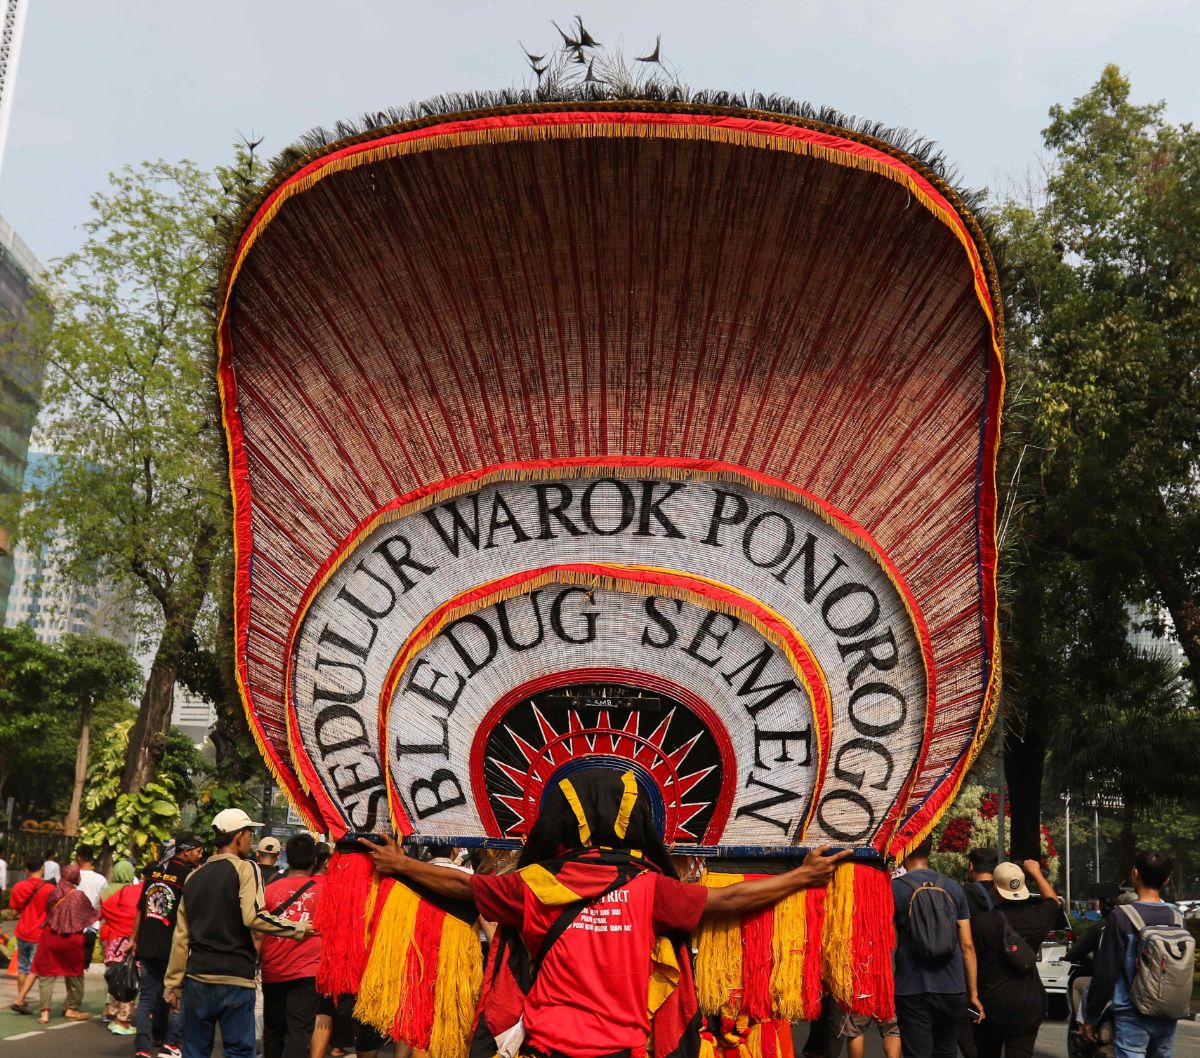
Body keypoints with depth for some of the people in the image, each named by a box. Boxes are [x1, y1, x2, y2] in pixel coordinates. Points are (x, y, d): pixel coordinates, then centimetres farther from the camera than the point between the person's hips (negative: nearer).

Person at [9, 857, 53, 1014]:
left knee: (22, 968, 18)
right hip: (40, 935, -4)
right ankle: (20, 1001, -9)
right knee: (34, 969, 2)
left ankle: (22, 999, 25)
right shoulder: (49, 889, -14)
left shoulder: (19, 887, -4)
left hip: (22, 933, 4)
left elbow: (13, 910, 4)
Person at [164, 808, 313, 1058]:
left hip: (197, 978, 5)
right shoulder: (245, 869, -5)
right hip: (236, 981, -5)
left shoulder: (194, 877, 13)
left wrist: (173, 983, 17)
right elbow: (254, 916, -20)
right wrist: (299, 929, -9)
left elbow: (181, 936, 13)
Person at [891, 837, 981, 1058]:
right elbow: (967, 946, 6)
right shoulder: (954, 888, 5)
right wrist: (973, 993, 12)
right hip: (952, 990, 4)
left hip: (912, 991, -4)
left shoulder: (894, 888, -6)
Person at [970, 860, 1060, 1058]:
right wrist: (1036, 872, 32)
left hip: (991, 1004, -2)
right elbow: (1053, 900, 21)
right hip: (1029, 1004, 2)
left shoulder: (981, 922, -15)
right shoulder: (1034, 917, -3)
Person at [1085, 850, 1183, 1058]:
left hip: (1132, 1017, -5)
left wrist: (1091, 1017, -5)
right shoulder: (1176, 917, 0)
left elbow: (1105, 973, -13)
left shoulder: (1121, 916, -14)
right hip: (1167, 1017, 5)